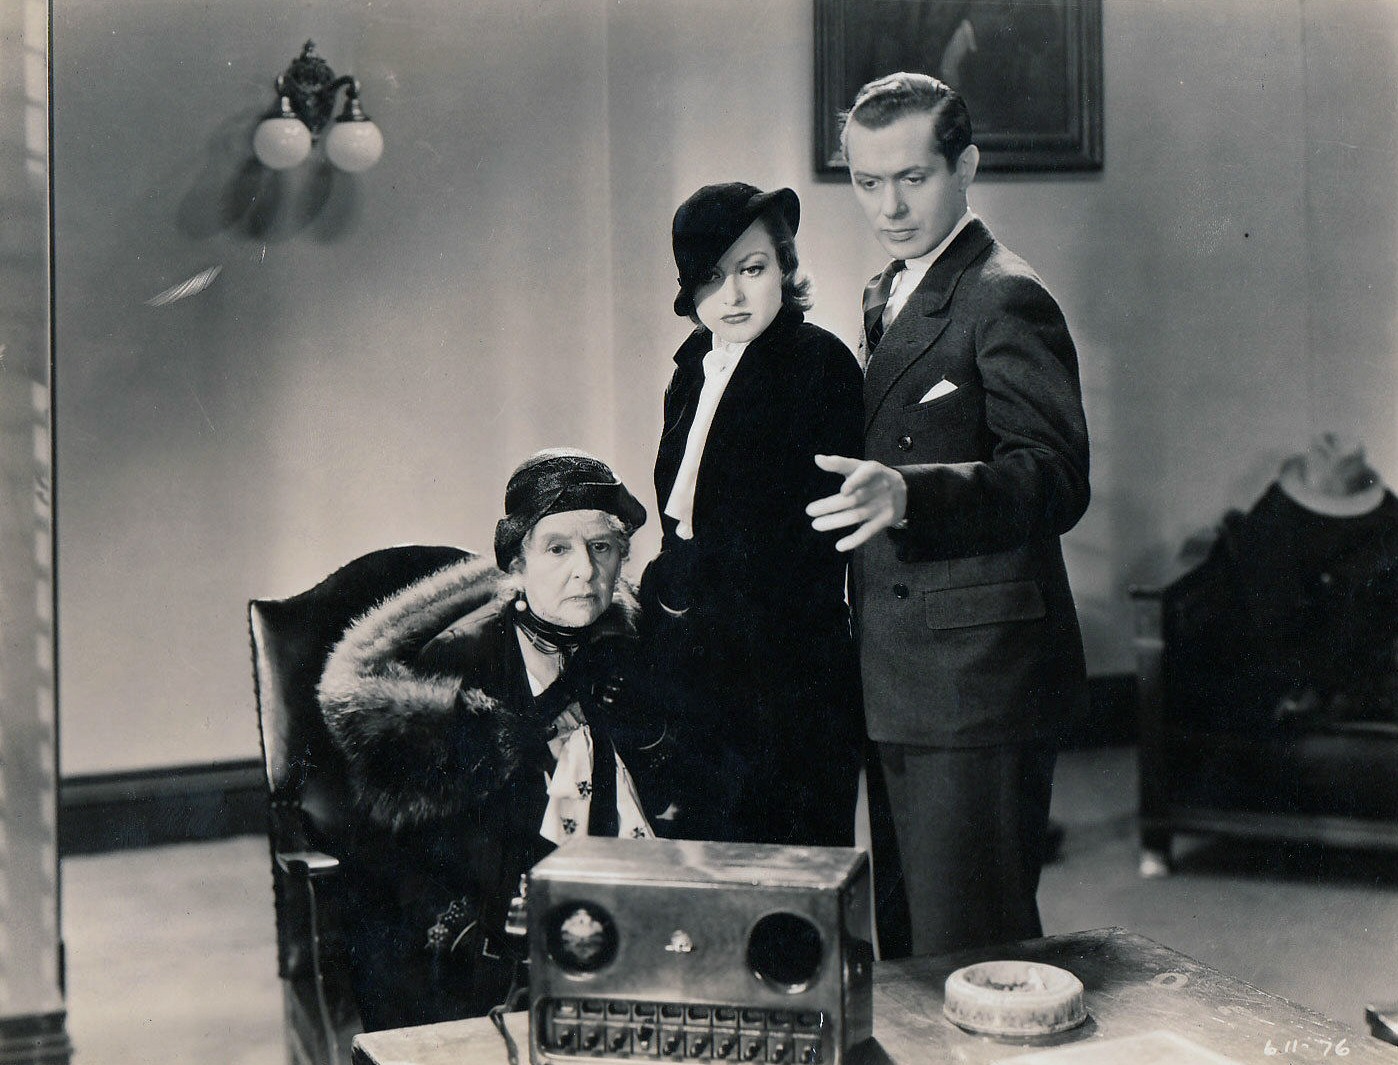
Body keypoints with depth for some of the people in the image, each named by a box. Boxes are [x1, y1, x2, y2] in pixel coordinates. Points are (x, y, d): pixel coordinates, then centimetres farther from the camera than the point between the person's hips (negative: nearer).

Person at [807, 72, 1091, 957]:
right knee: (921, 927, 17)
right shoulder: (888, 296, 17)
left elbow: (1057, 481, -22)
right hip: (905, 678, 9)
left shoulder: (1006, 298, -12)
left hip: (979, 672, -9)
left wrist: (907, 494, -34)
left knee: (966, 949, -6)